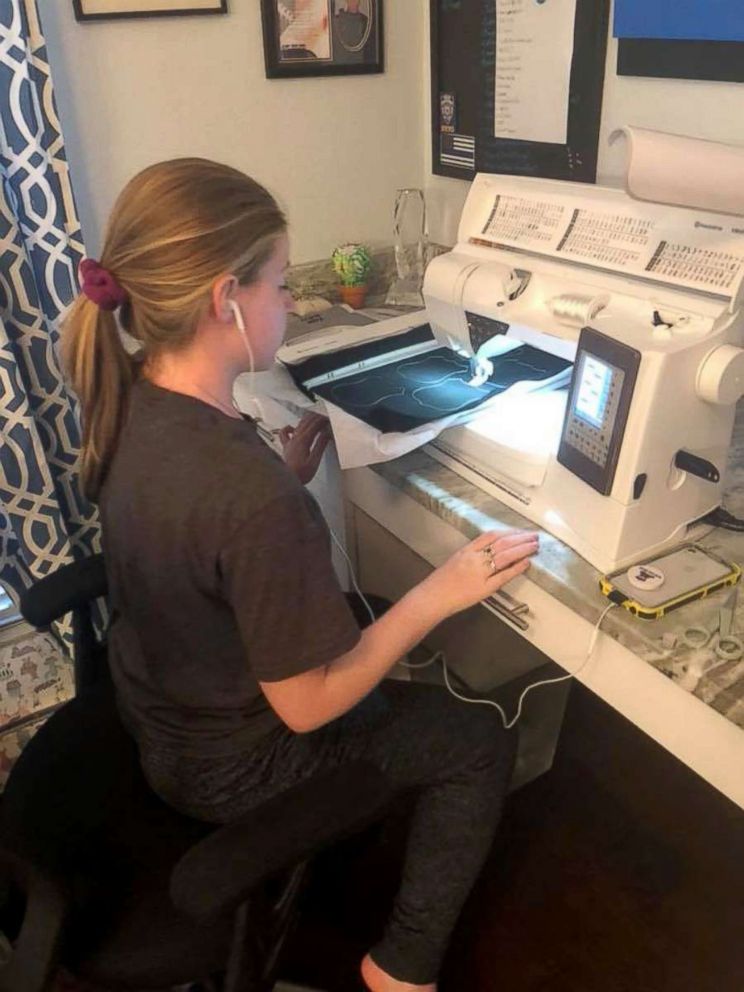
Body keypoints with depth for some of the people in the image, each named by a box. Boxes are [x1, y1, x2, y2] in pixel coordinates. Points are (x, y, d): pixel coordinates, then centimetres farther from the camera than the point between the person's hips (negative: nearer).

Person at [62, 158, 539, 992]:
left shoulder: (126, 398, -13)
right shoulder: (256, 495, -39)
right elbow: (305, 706, -26)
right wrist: (435, 596, -20)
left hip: (155, 702, 8)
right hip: (230, 765, -7)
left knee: (352, 612, 30)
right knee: (481, 740, 9)